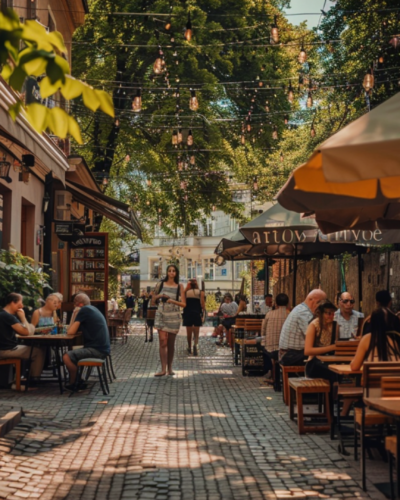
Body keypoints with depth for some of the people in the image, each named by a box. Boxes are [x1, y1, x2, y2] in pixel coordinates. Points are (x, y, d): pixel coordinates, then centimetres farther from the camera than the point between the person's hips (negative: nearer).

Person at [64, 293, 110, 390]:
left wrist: (74, 314, 0)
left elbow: (70, 332, -10)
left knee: (67, 357, -16)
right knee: (72, 354, 23)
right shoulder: (93, 309, 18)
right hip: (102, 348, 11)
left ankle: (73, 384, 0)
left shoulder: (84, 310, -10)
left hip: (97, 350, -11)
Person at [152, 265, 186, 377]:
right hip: (161, 314, 0)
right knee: (163, 341, -11)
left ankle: (169, 368, 17)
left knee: (171, 343, 7)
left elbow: (184, 304, -2)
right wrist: (158, 296, -8)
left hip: (174, 316, 0)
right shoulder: (161, 284, 6)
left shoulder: (179, 287, 4)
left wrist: (173, 301, -16)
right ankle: (163, 369, -13)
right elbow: (153, 301, 12)